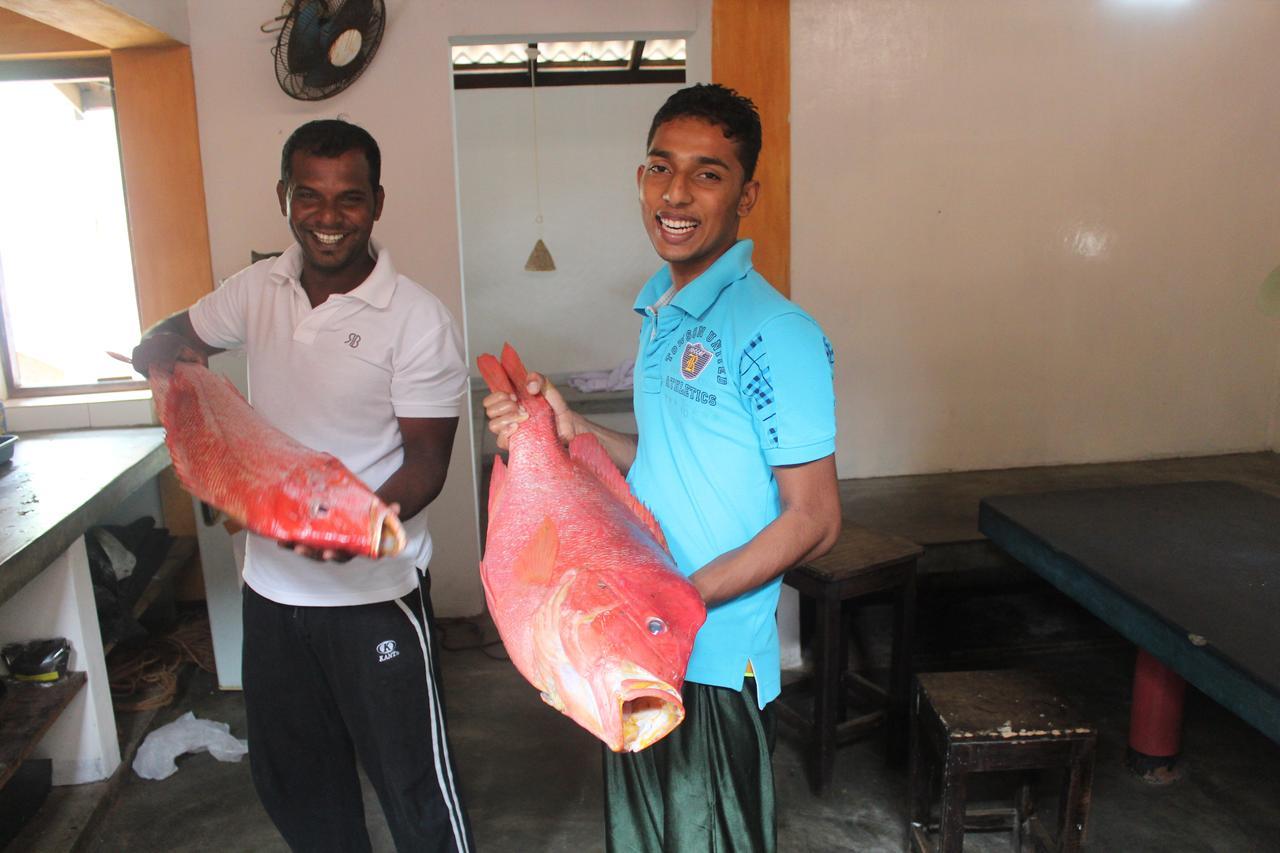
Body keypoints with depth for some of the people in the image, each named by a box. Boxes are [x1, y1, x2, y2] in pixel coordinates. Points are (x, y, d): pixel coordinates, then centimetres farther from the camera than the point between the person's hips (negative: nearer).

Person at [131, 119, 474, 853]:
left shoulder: (418, 319, -15)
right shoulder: (259, 289, 1)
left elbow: (427, 459, -14)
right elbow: (159, 343, 15)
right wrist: (167, 352, -10)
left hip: (374, 593, -5)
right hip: (271, 585, 6)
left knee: (414, 781, 8)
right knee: (292, 782, 23)